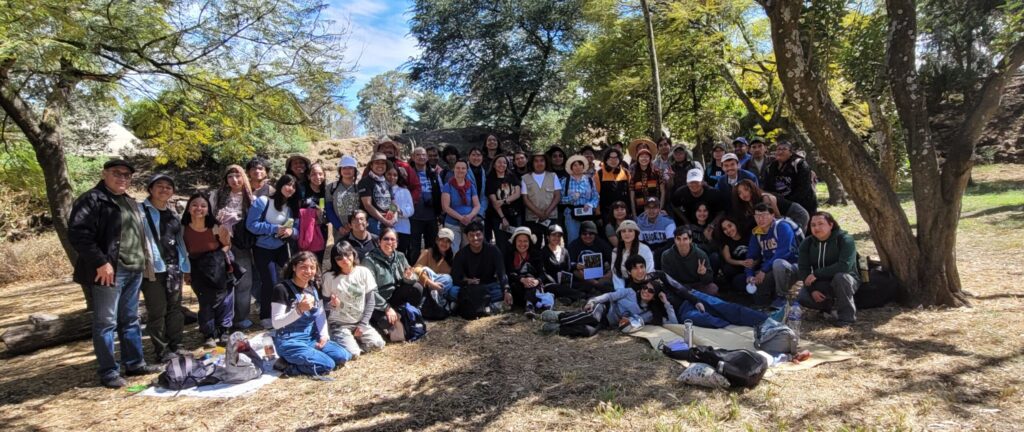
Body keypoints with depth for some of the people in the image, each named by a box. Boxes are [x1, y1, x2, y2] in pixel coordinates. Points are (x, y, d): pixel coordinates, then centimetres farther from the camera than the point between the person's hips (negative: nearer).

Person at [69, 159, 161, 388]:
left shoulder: (131, 203, 19)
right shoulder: (92, 200, -8)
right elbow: (77, 234, -18)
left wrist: (145, 261, 18)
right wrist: (100, 262, -21)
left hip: (133, 271, 8)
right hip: (108, 271, -8)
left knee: (130, 320, 15)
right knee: (106, 322, 0)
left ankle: (135, 363, 24)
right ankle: (108, 372, 7)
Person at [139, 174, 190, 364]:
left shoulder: (172, 212, 17)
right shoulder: (142, 211, -5)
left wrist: (184, 263, 17)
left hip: (174, 267, 7)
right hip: (154, 268, -7)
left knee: (175, 308, 12)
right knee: (157, 311, 0)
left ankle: (175, 346, 22)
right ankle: (162, 352, 9)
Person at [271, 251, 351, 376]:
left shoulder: (315, 287, 7)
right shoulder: (282, 288, -13)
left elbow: (320, 314, 11)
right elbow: (276, 323, -16)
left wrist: (324, 335, -6)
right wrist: (299, 309, -29)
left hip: (312, 337, 7)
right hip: (289, 341, -7)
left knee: (343, 356, -10)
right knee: (327, 365, -21)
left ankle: (300, 359, 4)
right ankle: (287, 365, -2)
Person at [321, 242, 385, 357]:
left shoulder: (364, 272, -6)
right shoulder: (329, 276, -11)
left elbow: (371, 300, -2)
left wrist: (363, 324, -8)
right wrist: (332, 304, -26)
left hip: (360, 321, 3)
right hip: (339, 323, -3)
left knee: (378, 344, -17)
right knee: (352, 353, -24)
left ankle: (353, 341, 9)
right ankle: (340, 340, 8)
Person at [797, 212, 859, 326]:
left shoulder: (845, 239, -17)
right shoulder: (807, 243, -3)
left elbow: (845, 265, -30)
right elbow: (803, 269, -6)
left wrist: (817, 274, -30)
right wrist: (812, 289, -20)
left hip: (845, 280, -4)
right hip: (821, 284, 4)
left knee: (840, 276, -38)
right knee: (802, 297, -23)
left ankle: (847, 316, -19)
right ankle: (832, 306, 7)